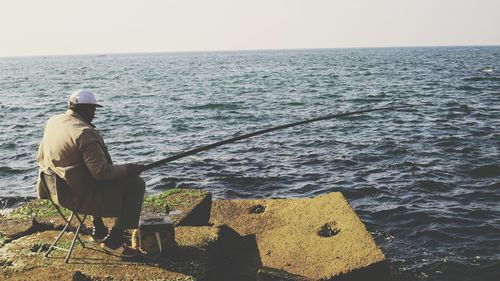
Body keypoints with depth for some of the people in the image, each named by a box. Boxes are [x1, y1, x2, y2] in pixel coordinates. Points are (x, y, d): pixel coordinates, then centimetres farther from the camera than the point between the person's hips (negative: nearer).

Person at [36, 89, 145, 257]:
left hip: (55, 189, 10)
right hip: (78, 195, -10)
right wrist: (128, 168, -12)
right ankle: (114, 241, 1)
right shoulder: (85, 133, -23)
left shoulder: (52, 122, 5)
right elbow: (101, 172, -26)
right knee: (135, 185, -5)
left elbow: (41, 159, 17)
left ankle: (99, 231, 36)